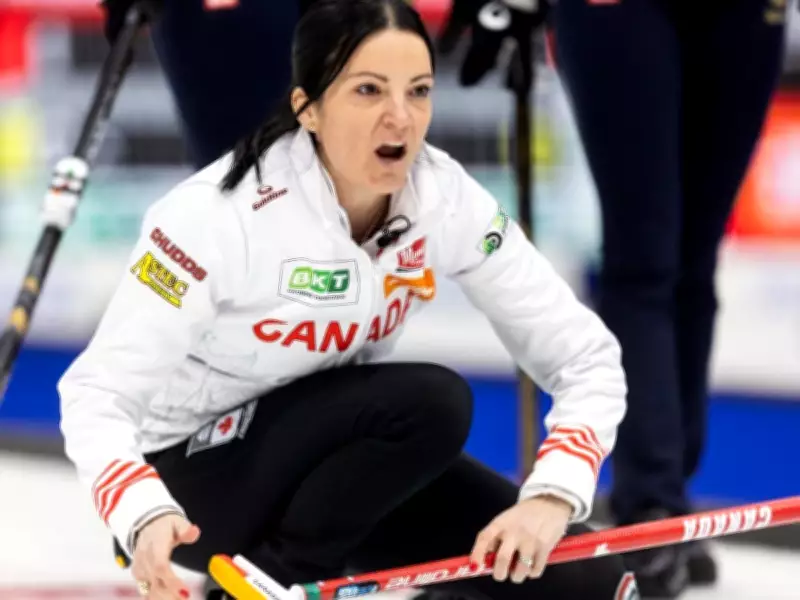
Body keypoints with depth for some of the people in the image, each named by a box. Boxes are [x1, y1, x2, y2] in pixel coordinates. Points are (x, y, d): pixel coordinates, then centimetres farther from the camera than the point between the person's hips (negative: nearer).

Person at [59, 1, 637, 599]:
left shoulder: (444, 197, -14)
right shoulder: (220, 211, -27)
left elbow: (585, 354, -11)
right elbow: (97, 395, -27)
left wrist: (550, 497, -29)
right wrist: (148, 518, -47)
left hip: (326, 453, 6)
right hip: (199, 471, -6)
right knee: (431, 402, -31)